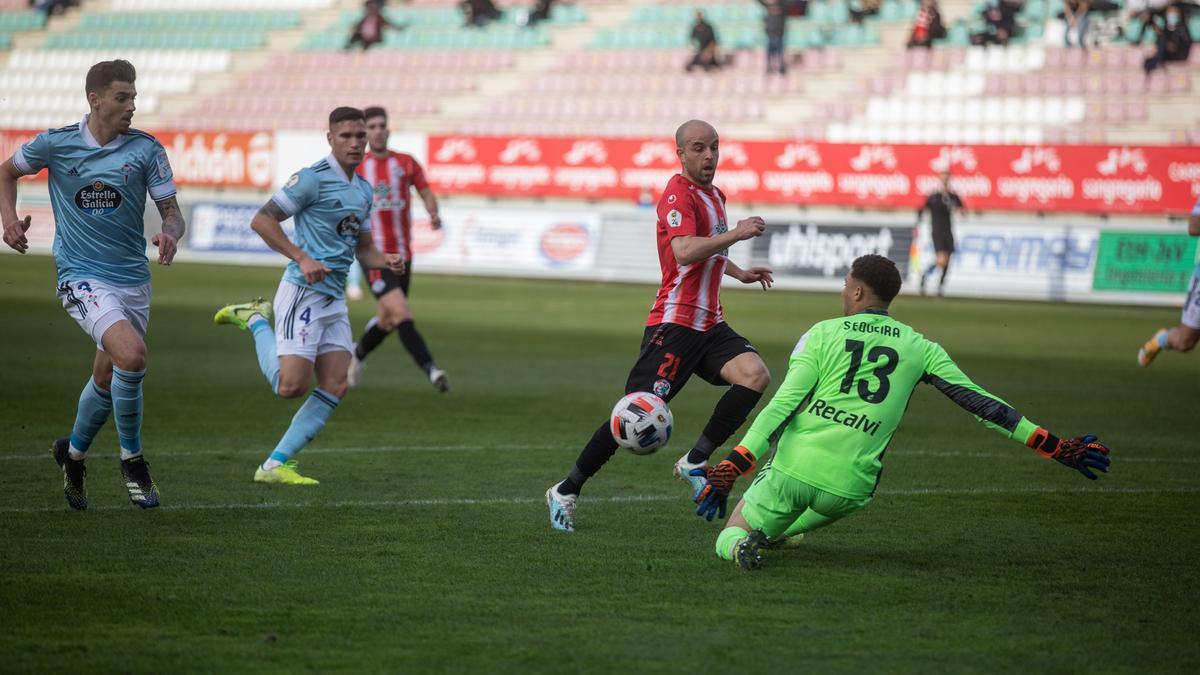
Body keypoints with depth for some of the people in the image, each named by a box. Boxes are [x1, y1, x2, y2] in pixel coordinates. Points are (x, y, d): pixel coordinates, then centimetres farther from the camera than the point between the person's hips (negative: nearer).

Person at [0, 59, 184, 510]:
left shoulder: (146, 149, -2)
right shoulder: (55, 144, -3)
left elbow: (171, 211, 1)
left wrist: (170, 234, -22)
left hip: (133, 278, 3)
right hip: (82, 277, -3)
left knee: (107, 380, 12)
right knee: (132, 355, -26)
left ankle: (73, 453, 41)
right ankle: (132, 460, -7)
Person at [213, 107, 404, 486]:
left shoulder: (363, 189, 15)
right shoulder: (313, 178, -10)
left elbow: (363, 249, 24)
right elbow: (262, 220, -11)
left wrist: (387, 262, 2)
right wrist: (302, 258, -19)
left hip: (335, 298, 8)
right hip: (304, 292, -8)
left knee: (335, 389, -1)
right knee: (291, 387, -13)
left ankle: (275, 465, 4)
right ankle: (257, 320, 12)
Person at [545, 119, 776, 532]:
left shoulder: (713, 195, 18)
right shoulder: (678, 194, -11)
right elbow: (684, 251, -29)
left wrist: (739, 274, 33)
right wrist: (735, 234, -27)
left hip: (708, 323, 8)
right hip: (674, 323, -8)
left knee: (755, 374, -17)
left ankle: (695, 462, -9)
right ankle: (566, 490, 4)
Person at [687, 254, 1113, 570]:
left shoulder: (823, 334, 3)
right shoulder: (918, 347, 8)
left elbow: (782, 405, -6)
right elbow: (980, 403, 6)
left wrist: (731, 469, -8)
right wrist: (1055, 447, 9)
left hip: (792, 468, -3)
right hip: (848, 489, 3)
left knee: (729, 538, 12)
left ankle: (744, 542, -22)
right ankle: (781, 534, 17)